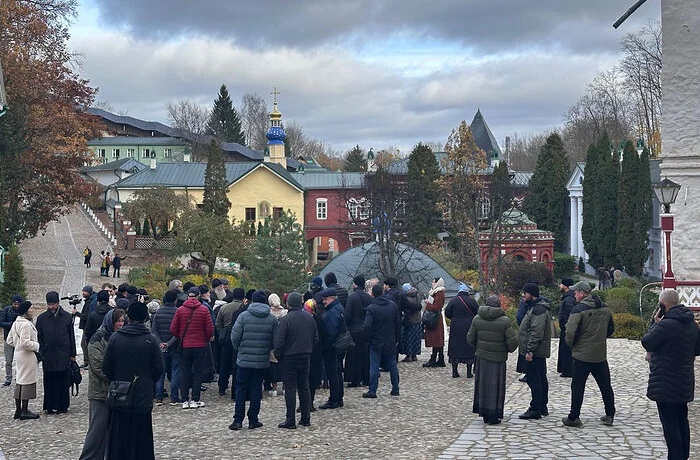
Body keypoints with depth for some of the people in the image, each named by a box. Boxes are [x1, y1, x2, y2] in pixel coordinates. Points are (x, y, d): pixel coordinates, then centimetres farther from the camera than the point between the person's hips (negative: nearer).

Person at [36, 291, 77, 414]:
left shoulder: (67, 317, 5)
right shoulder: (42, 318, 4)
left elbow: (71, 336, 8)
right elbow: (38, 338, 7)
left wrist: (72, 354, 6)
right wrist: (39, 354, -1)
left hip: (64, 355, 0)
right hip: (48, 356, 0)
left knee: (63, 382, 2)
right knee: (49, 383, 2)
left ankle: (63, 406, 11)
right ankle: (50, 406, 10)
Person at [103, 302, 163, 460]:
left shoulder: (115, 338, -6)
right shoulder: (150, 340, -9)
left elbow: (106, 367, -2)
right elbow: (159, 368, -6)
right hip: (143, 398, -1)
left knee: (119, 436, 10)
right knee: (141, 437, 7)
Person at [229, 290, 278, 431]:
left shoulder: (244, 316, -7)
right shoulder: (272, 319, -3)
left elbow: (234, 336, -8)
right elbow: (276, 341, -1)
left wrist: (239, 349, 11)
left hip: (244, 359, -1)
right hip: (262, 361, 1)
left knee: (241, 389, 8)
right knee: (256, 389, 9)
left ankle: (238, 420, 6)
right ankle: (253, 420, 12)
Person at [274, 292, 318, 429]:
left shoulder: (286, 319, -16)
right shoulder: (310, 318, 4)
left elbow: (279, 340, -16)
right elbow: (316, 338, 12)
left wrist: (277, 354, -1)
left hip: (289, 358, -6)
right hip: (306, 358, 6)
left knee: (290, 389, -1)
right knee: (304, 387, 13)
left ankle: (290, 420, 0)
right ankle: (306, 418, 17)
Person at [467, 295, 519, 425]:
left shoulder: (477, 319, 0)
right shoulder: (504, 321, -11)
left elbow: (470, 338, 4)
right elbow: (513, 340, -14)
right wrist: (509, 349, 6)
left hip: (481, 356, 3)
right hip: (498, 358, -3)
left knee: (482, 383, 15)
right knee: (495, 385, 4)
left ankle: (482, 410, 21)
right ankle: (492, 416, 7)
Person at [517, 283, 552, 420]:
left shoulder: (538, 310, -18)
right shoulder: (536, 307, 17)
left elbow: (536, 333, -24)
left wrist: (530, 350, -24)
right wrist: (529, 350, 21)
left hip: (535, 352, -11)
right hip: (540, 352, 11)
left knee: (534, 380, -8)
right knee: (541, 379, 16)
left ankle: (535, 410, -5)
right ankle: (542, 407, 25)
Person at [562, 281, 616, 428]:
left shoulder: (579, 309, -16)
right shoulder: (604, 308, 5)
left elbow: (571, 333, -20)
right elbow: (611, 329, 17)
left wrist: (571, 344, 0)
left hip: (582, 356, -6)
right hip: (601, 355, 6)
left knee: (577, 387, 2)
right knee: (605, 385, 15)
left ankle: (573, 418, 6)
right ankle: (610, 416, 21)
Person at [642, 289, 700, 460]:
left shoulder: (665, 325, -22)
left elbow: (646, 342, -13)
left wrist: (655, 322, -5)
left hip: (666, 384, -8)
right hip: (685, 382, 8)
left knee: (670, 424, -3)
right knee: (682, 420, 18)